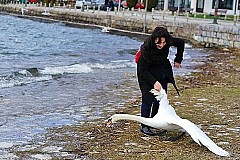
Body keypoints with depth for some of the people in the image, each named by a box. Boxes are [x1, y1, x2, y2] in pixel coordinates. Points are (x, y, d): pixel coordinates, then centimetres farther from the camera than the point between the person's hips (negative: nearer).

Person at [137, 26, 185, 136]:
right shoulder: (146, 48, -33)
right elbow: (143, 70, -27)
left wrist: (178, 60, 3)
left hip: (162, 72, 5)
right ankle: (144, 126, -6)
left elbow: (181, 43, 2)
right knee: (148, 98, -13)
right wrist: (154, 82, -35)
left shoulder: (168, 42, -22)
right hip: (147, 74, -5)